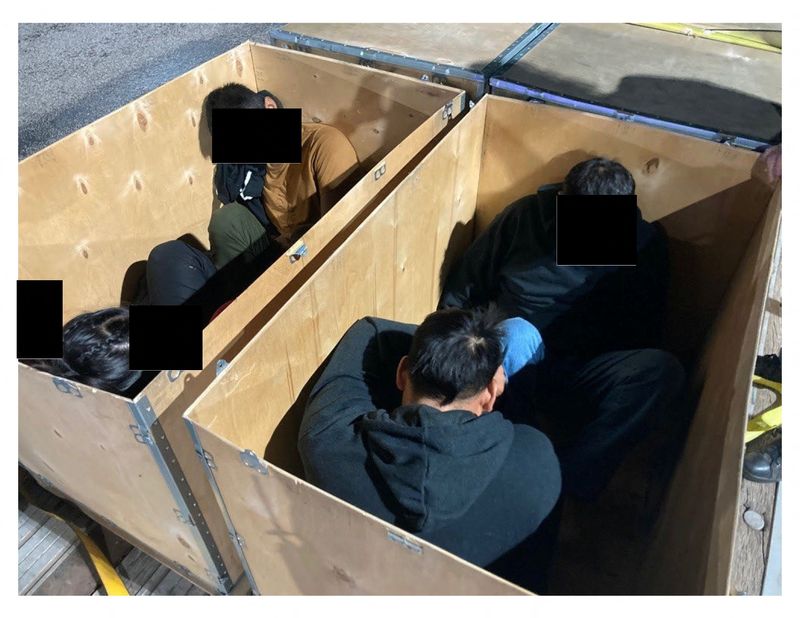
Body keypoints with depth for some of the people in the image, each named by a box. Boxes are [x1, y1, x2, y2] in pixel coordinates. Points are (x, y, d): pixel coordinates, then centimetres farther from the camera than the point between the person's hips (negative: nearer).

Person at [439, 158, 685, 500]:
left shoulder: (646, 245, 1)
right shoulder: (526, 215, -1)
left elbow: (641, 336, 6)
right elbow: (461, 289, 9)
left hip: (577, 375, 1)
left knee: (663, 370, -28)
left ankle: (563, 481, -34)